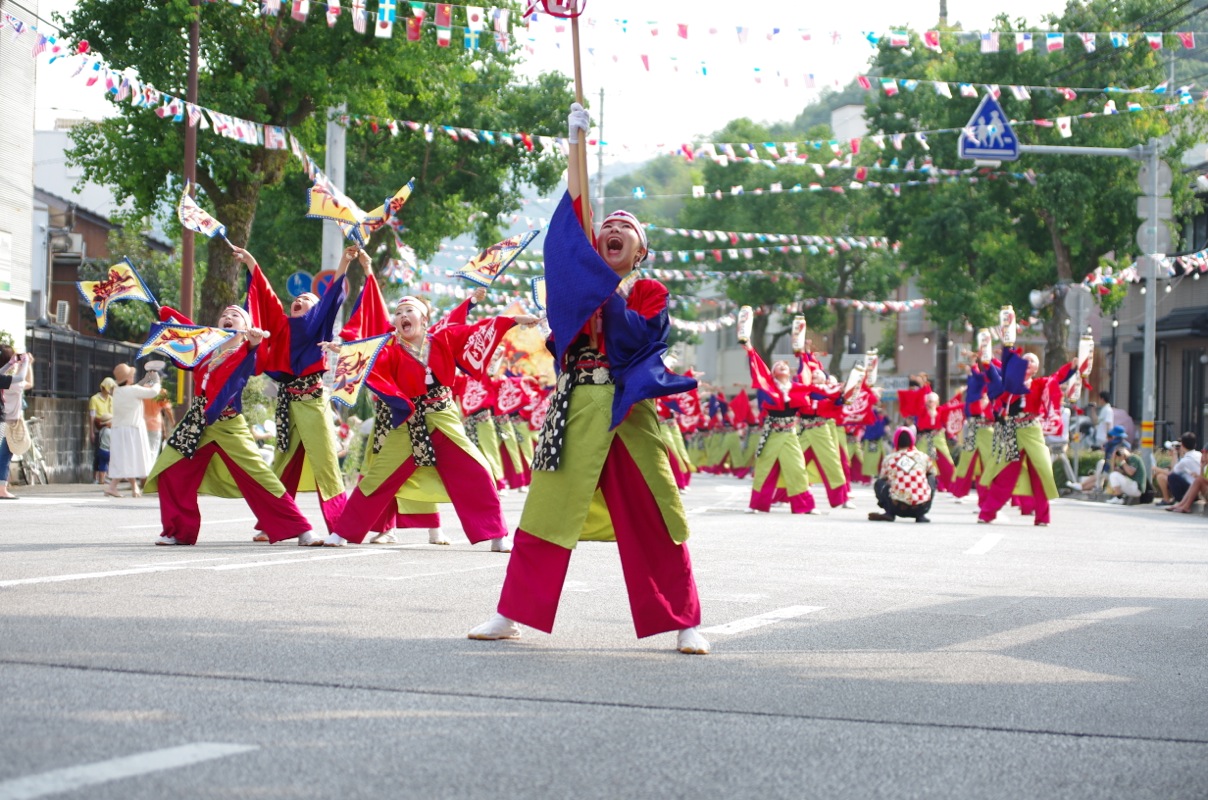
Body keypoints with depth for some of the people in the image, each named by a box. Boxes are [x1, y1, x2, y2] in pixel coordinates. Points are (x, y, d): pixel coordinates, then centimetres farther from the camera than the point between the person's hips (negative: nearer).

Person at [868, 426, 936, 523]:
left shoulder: (888, 459, 6)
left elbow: (882, 478, 22)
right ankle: (921, 515, 17)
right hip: (921, 507, 1)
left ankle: (889, 513, 6)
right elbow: (933, 472, 27)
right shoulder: (922, 457, 8)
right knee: (931, 478, 28)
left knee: (878, 483, 24)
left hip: (898, 507, -1)